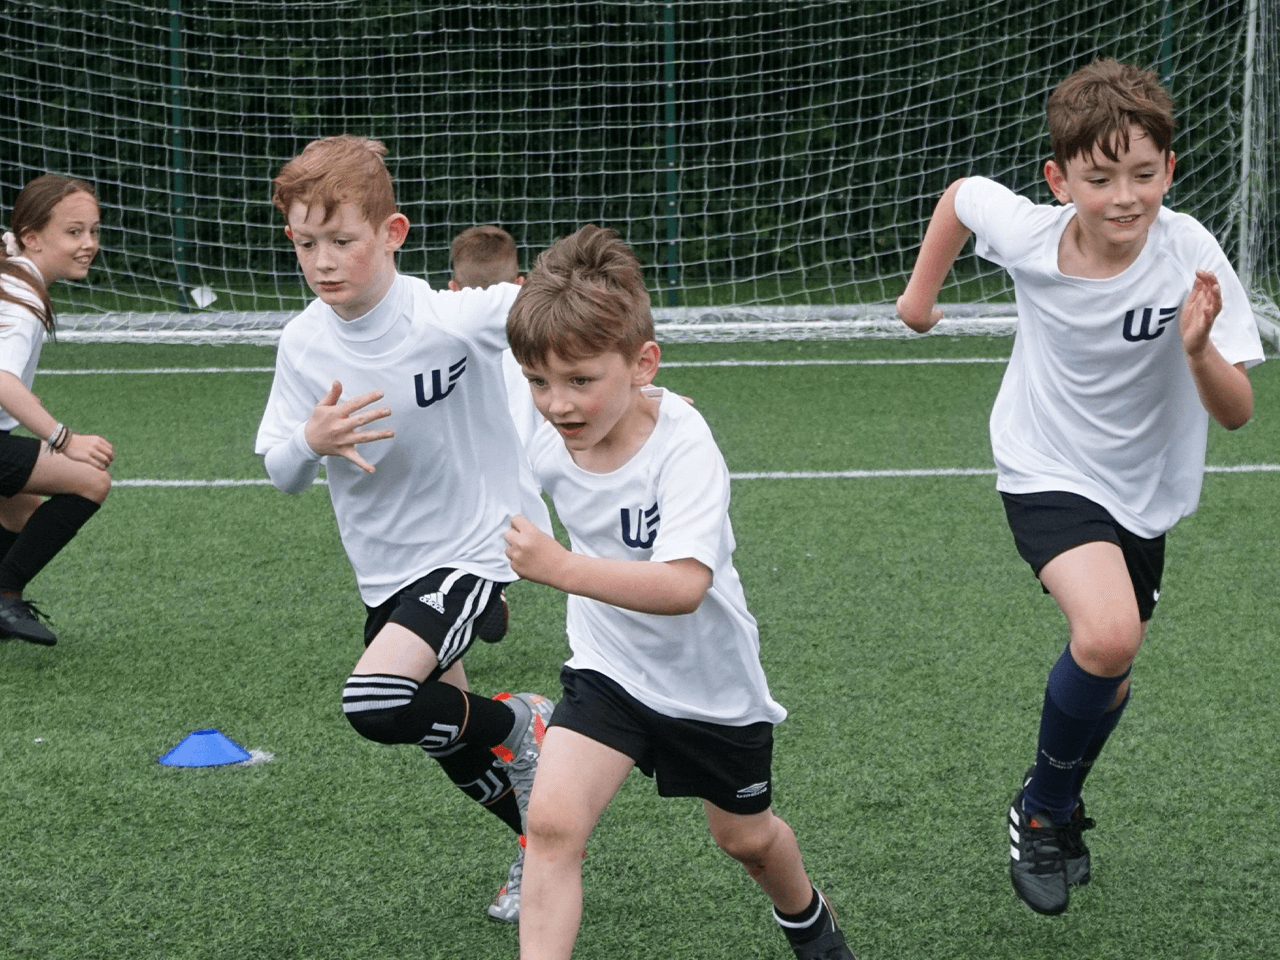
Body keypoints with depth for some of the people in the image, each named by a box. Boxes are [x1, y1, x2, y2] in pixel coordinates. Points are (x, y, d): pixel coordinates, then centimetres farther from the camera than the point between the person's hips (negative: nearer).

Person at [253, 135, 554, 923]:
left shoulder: (454, 319, -24)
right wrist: (312, 442, -24)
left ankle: (518, 723, 2)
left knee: (377, 704, -27)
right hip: (384, 570, 6)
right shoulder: (304, 343, -8)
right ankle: (537, 842, 47)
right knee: (443, 732, 20)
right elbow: (281, 473, -2)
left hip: (470, 548, -6)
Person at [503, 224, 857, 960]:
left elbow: (683, 587, -45)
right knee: (552, 822, -20)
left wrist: (561, 569, -53)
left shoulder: (683, 445, -32)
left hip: (710, 677, -3)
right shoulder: (551, 449, -14)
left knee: (745, 836, 20)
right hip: (610, 669, 3)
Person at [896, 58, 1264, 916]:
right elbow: (961, 193, 2)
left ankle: (1053, 809, 47)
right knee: (1108, 633, -27)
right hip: (1048, 472, -2)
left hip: (1143, 490, 2)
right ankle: (1046, 811, -1)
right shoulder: (1026, 233, -22)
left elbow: (1236, 413, -25)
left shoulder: (1190, 256, -25)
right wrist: (921, 291, 8)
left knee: (1111, 670, 15)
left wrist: (1198, 351, -44)